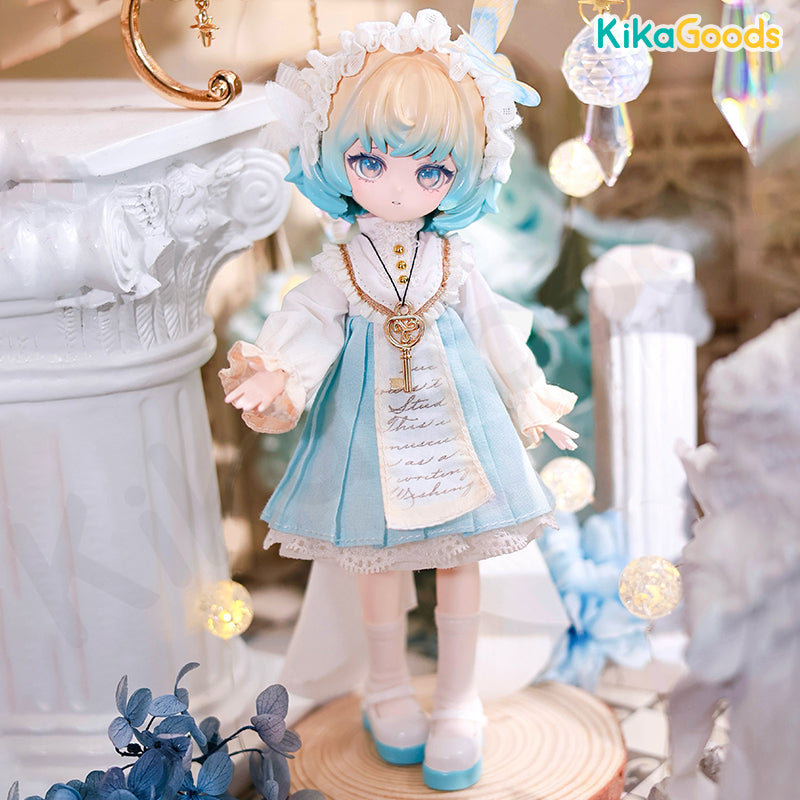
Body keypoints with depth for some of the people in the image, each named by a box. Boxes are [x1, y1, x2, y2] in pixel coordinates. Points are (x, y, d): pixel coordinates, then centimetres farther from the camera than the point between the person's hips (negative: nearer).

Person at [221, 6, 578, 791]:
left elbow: (494, 329, 6)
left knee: (458, 558, 9)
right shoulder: (341, 268, -7)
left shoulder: (454, 261, -3)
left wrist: (531, 401, 11)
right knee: (378, 557, 14)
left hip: (455, 423, 1)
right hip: (371, 427, 0)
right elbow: (306, 326, -14)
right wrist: (273, 379, -34)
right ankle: (388, 688, 36)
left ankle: (458, 698, 27)